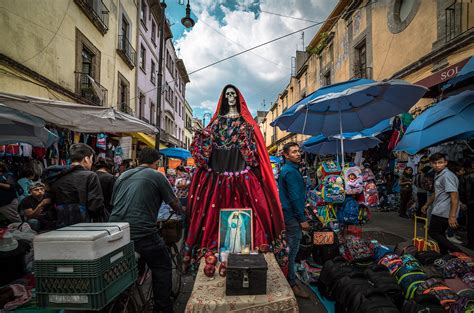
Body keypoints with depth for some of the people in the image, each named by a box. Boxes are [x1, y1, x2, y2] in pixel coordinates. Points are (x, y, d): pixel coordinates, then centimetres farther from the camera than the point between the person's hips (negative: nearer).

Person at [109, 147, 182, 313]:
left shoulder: (123, 176, 16)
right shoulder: (157, 176, 0)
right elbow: (175, 204, 8)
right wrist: (182, 212, 30)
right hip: (142, 231, -6)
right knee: (162, 267, 12)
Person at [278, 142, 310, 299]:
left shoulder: (286, 169, 15)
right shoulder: (291, 171, -18)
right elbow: (295, 197, -22)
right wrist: (302, 219, -18)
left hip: (288, 214, 11)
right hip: (292, 216, -11)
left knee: (290, 249, 20)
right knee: (292, 250, -1)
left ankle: (288, 278, 34)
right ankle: (292, 284, 10)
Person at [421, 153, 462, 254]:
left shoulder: (447, 175, -17)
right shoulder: (438, 175, 16)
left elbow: (454, 196, -24)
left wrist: (452, 216, -28)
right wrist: (427, 204, 34)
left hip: (442, 212, -10)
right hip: (439, 212, 10)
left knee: (433, 233, -3)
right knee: (440, 234, 15)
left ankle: (457, 252, -6)